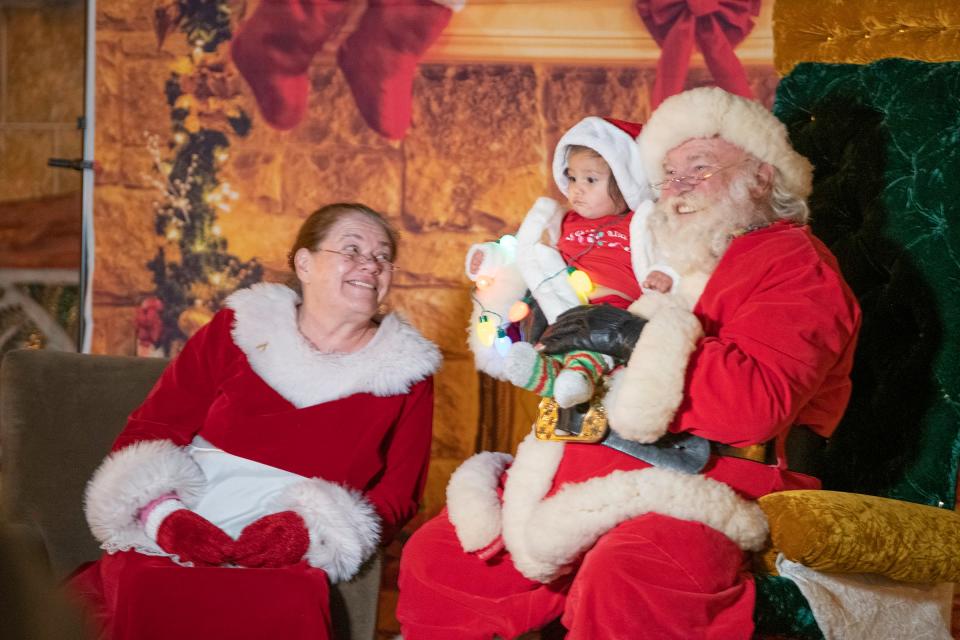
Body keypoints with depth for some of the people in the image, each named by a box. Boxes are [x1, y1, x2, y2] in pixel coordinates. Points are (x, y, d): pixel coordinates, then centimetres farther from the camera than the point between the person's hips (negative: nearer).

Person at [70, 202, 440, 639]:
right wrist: (165, 516, -12)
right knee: (142, 589, -35)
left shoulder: (407, 371, 13)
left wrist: (306, 529, -12)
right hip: (167, 549, 1)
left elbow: (397, 497, 7)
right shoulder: (238, 329, 13)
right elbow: (147, 429, 9)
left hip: (284, 560, -1)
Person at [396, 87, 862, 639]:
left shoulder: (795, 263, -1)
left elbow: (761, 401, -18)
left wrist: (635, 336, -15)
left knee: (619, 585, -40)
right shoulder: (670, 257, 26)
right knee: (431, 559, 5)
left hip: (699, 491, -9)